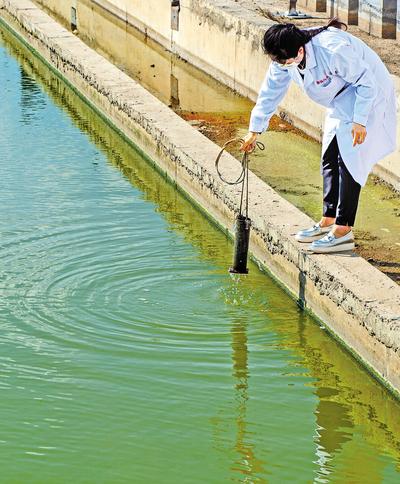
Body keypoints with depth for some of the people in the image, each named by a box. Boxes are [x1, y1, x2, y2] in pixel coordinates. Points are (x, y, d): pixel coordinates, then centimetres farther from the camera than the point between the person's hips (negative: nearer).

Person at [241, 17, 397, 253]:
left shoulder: (334, 50, -36)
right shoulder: (284, 57, -11)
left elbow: (367, 82, -26)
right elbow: (271, 92, 3)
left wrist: (360, 121, -25)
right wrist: (255, 130, 7)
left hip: (369, 96, -8)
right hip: (341, 100, 8)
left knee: (350, 159, -13)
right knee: (330, 158, 9)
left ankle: (343, 231, -12)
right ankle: (328, 221, 18)